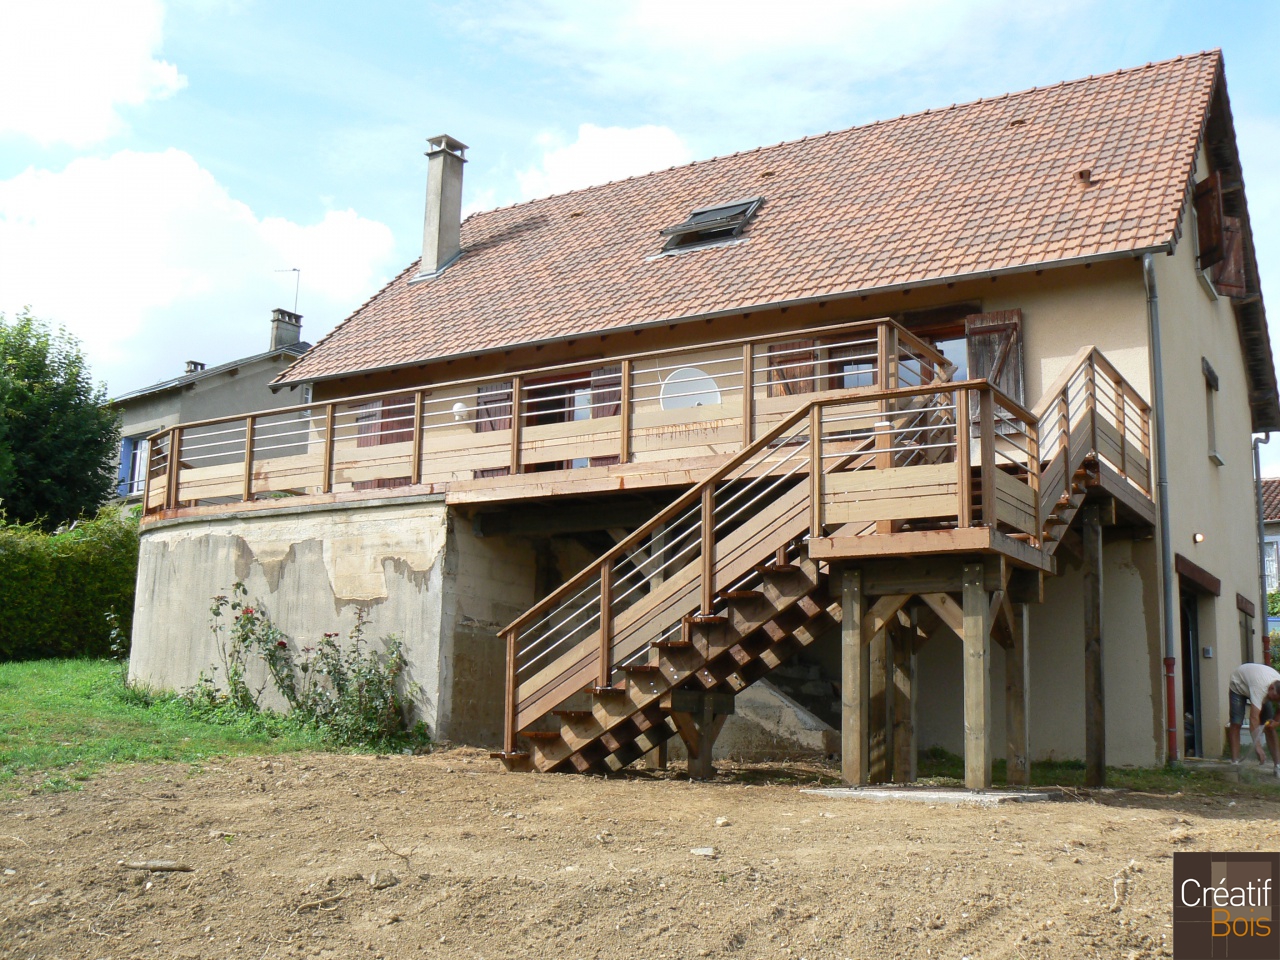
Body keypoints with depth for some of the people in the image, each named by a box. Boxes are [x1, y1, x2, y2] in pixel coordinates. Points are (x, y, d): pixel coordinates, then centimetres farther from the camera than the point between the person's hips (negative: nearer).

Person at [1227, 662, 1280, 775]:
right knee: (1236, 724, -15)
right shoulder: (1260, 688, -47)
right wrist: (1258, 747, -56)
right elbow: (1254, 718, -51)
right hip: (1238, 685, -5)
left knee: (1269, 726, -6)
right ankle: (1235, 763, -15)